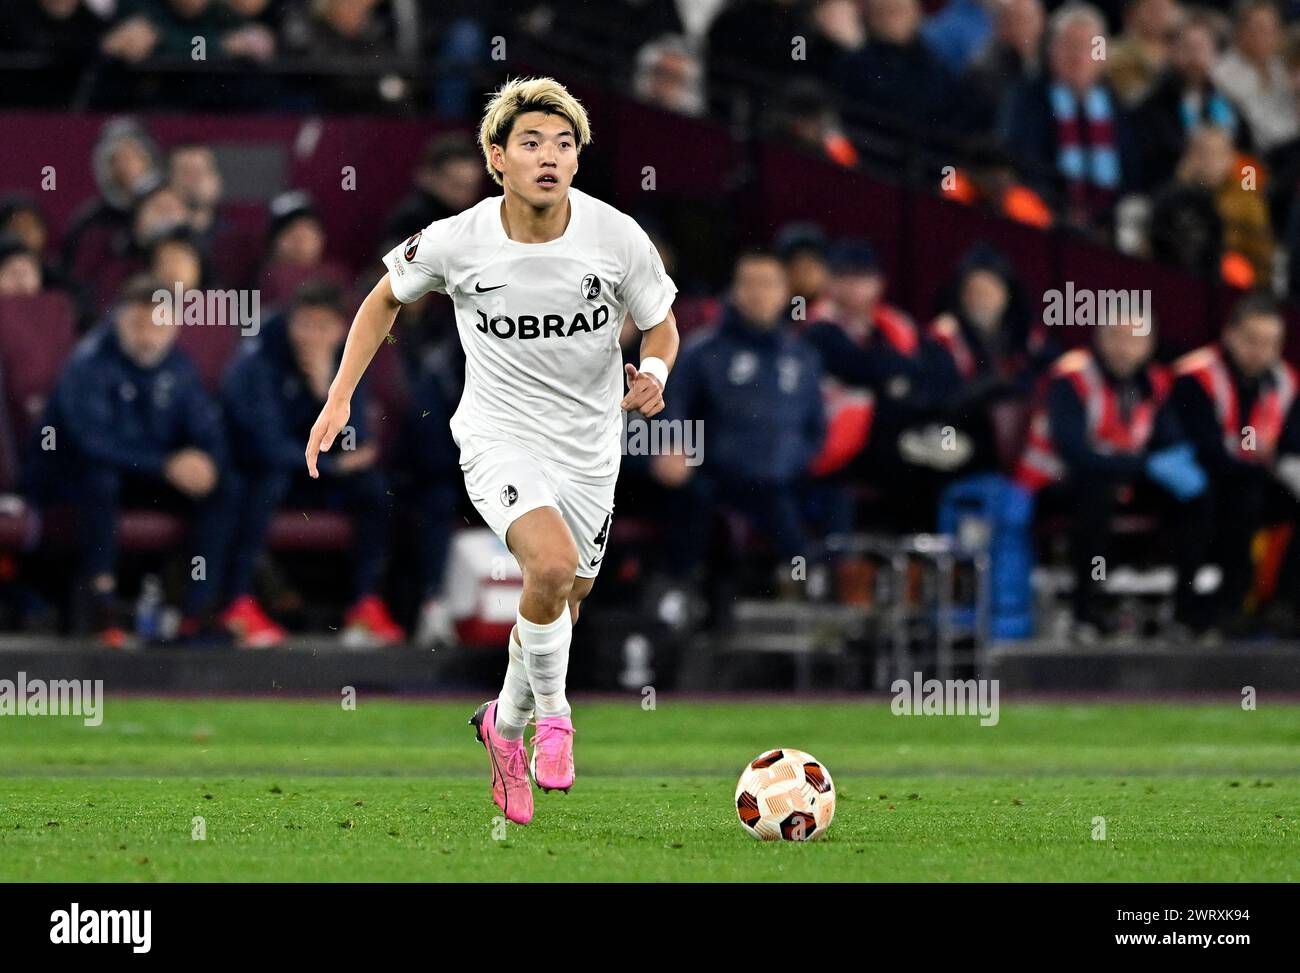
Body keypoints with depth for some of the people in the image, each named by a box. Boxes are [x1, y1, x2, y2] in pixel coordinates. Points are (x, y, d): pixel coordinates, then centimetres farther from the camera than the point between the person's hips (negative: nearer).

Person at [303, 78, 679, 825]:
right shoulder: (455, 242, -14)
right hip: (499, 435, -3)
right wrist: (340, 397, 0)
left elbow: (661, 323, 2)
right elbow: (387, 297, 6)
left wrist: (654, 373, -20)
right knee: (552, 565, -29)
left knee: (560, 608, 14)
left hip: (589, 447, 3)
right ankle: (553, 711, -5)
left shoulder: (617, 237, -14)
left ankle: (507, 721, 44)